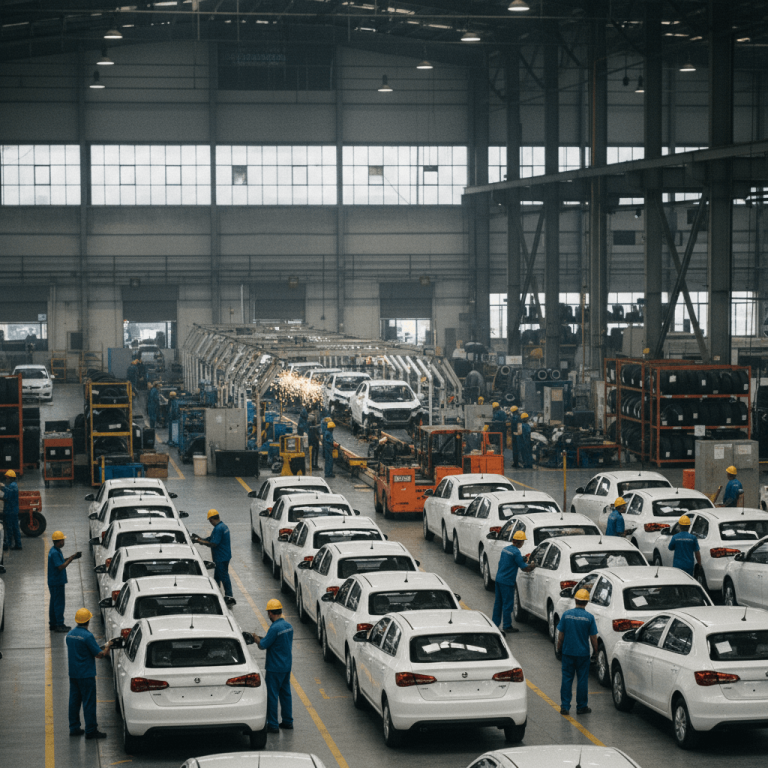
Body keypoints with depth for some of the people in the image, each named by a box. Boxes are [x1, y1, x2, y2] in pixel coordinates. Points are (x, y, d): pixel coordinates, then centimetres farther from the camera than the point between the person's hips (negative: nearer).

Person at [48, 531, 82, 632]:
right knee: (59, 603, -6)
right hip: (57, 582, -11)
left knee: (54, 603, 15)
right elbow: (61, 567, -25)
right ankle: (59, 625, -3)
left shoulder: (55, 551, 11)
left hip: (54, 582, 11)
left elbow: (62, 562, 18)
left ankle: (53, 624, 22)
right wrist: (71, 559, -17)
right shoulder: (54, 553, -21)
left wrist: (71, 557, 8)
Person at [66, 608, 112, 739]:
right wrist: (107, 647, 3)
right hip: (86, 674, -8)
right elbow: (100, 654, -17)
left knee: (74, 701, 13)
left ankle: (74, 728, 18)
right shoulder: (87, 636, -19)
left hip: (73, 673, 8)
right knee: (89, 702, -2)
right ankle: (91, 730, 0)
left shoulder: (70, 635, 6)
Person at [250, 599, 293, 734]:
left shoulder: (275, 628, -22)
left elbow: (263, 646, -18)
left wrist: (257, 639, 2)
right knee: (285, 694, 16)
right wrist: (263, 638, 13)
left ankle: (272, 725, 2)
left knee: (272, 695, -1)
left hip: (275, 668, -8)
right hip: (287, 666, 8)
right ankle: (288, 721, 22)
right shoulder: (288, 626, 5)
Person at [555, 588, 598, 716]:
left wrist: (559, 650, 12)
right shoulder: (589, 617, -9)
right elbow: (593, 638, -5)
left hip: (568, 652, 2)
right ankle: (581, 707, 13)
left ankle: (565, 706, 7)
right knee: (582, 680, 7)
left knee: (567, 679, 8)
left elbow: (560, 636, 1)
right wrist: (595, 652, 8)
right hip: (583, 653, -1)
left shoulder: (566, 615, -4)